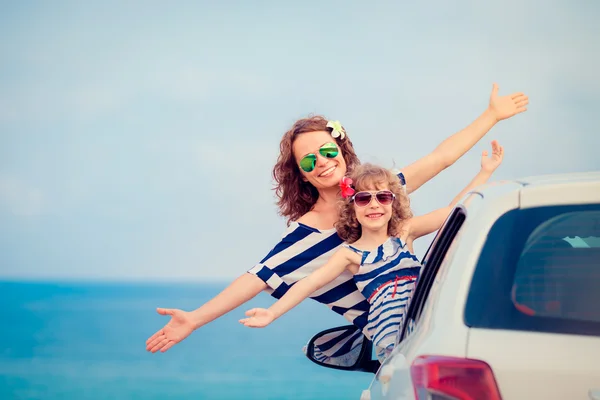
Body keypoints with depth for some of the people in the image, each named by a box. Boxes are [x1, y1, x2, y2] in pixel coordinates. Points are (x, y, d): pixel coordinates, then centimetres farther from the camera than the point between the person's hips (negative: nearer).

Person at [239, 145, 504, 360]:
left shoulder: (405, 232, 13)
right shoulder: (350, 254, 7)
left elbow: (454, 211, 10)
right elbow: (312, 282, -1)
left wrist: (485, 172, 5)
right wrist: (272, 313, -10)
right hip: (391, 341, -3)